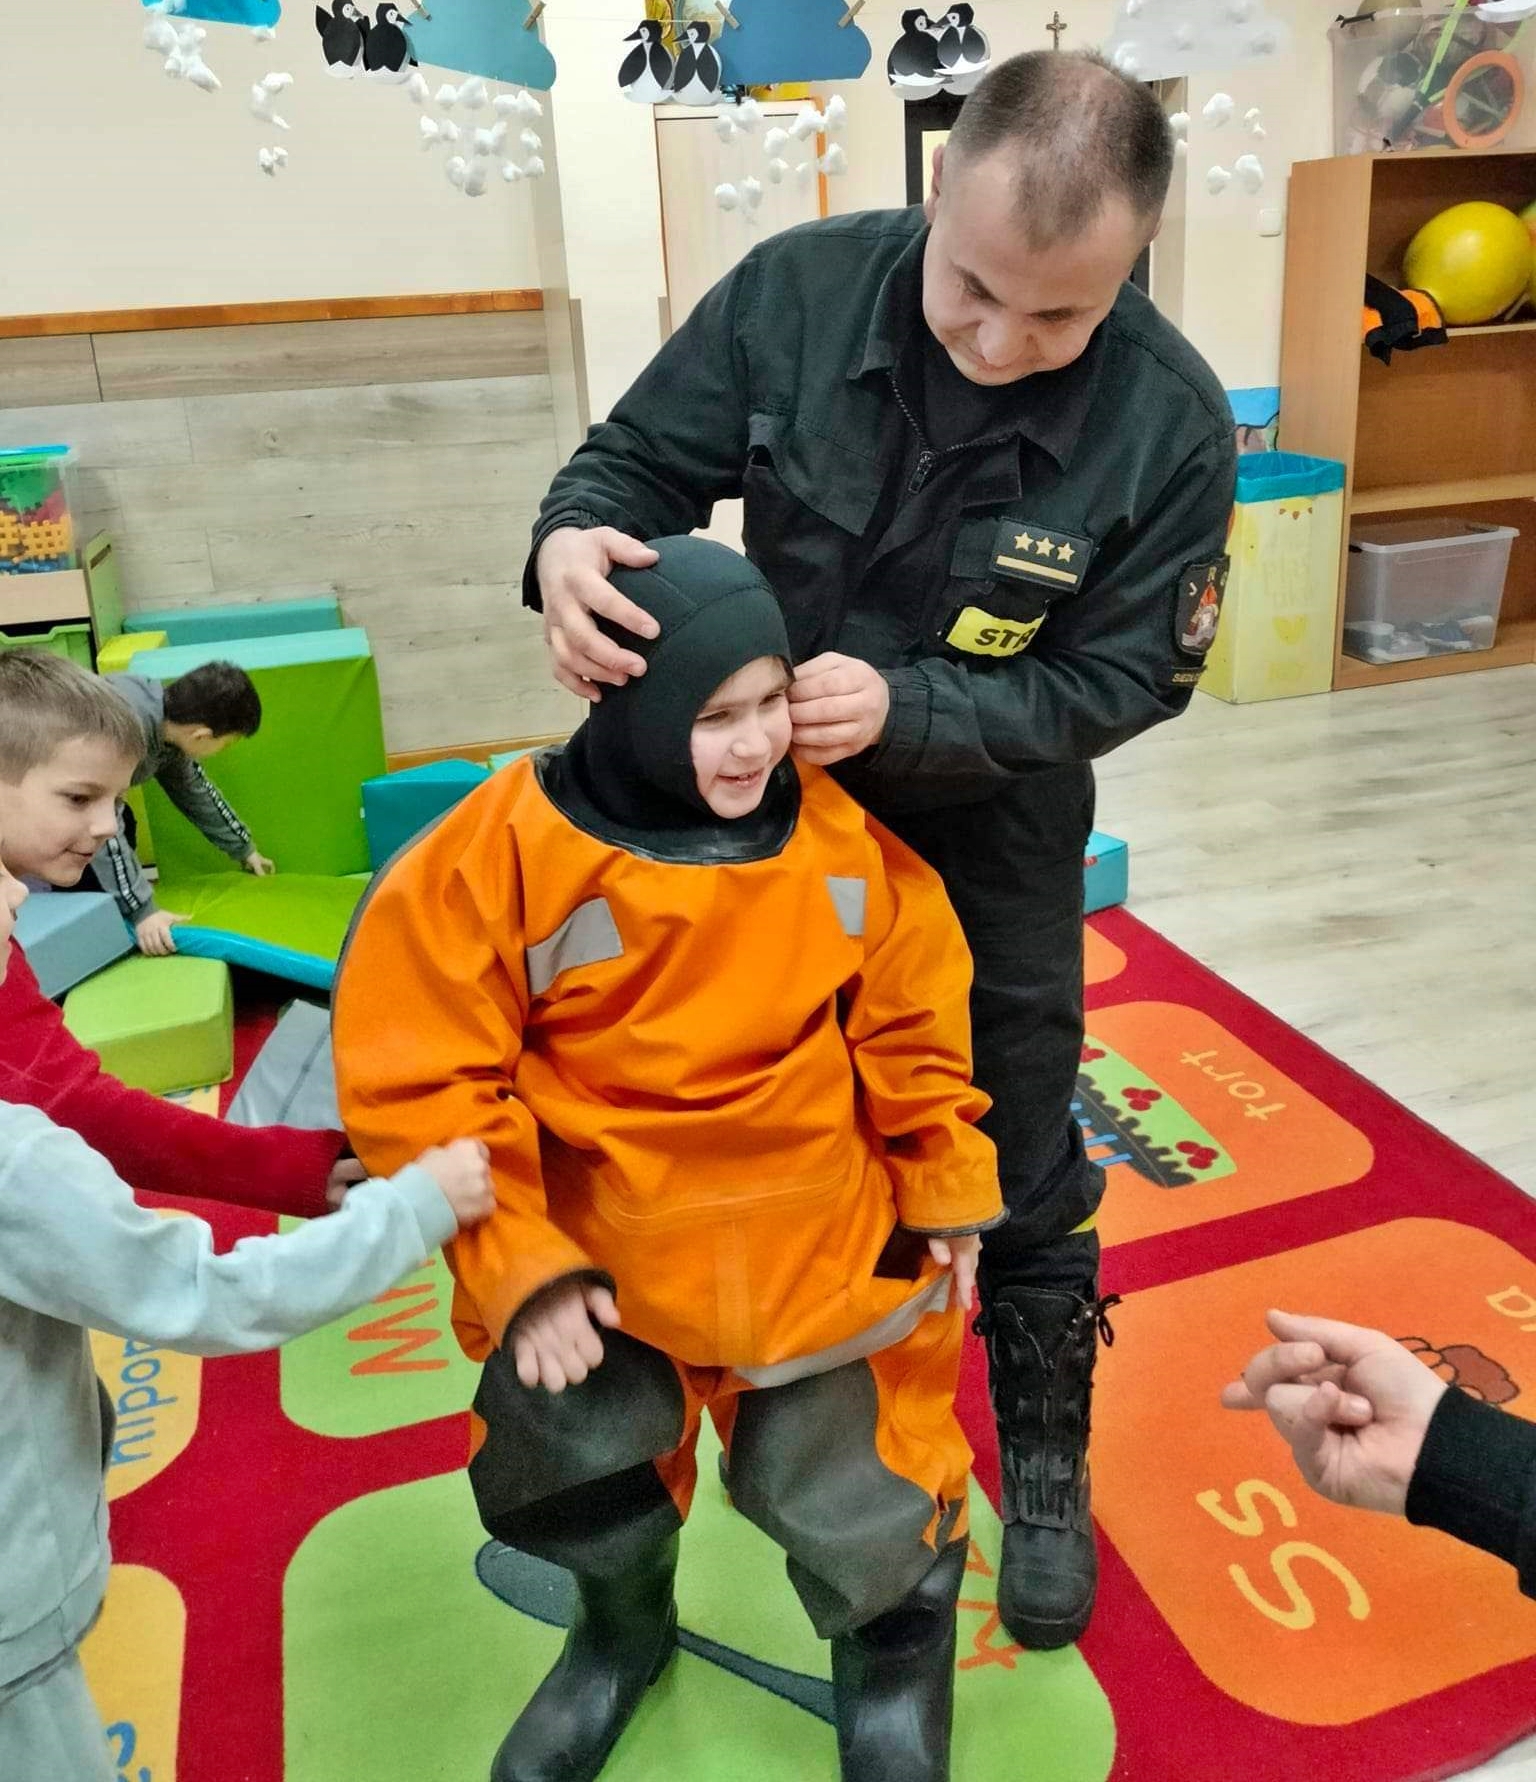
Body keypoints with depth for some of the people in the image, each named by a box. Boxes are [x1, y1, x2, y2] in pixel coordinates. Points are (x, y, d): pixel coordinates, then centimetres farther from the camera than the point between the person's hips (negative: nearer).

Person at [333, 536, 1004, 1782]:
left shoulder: (839, 828, -12)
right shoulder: (506, 851, -20)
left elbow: (912, 1024, 0)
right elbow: (420, 1079, -15)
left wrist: (949, 1190, 4)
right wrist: (516, 1265, -17)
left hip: (818, 1245, 1)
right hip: (593, 1256, 0)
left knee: (855, 1509, 12)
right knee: (566, 1474, 18)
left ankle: (896, 1644, 50)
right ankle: (625, 1630, 54)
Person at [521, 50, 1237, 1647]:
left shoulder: (1170, 423, -22)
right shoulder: (797, 288, -20)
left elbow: (1120, 678, -19)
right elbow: (638, 457, -9)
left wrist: (901, 710, -33)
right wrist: (573, 544, -33)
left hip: (993, 840, -1)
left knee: (1019, 1170, 12)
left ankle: (1046, 1464, 38)